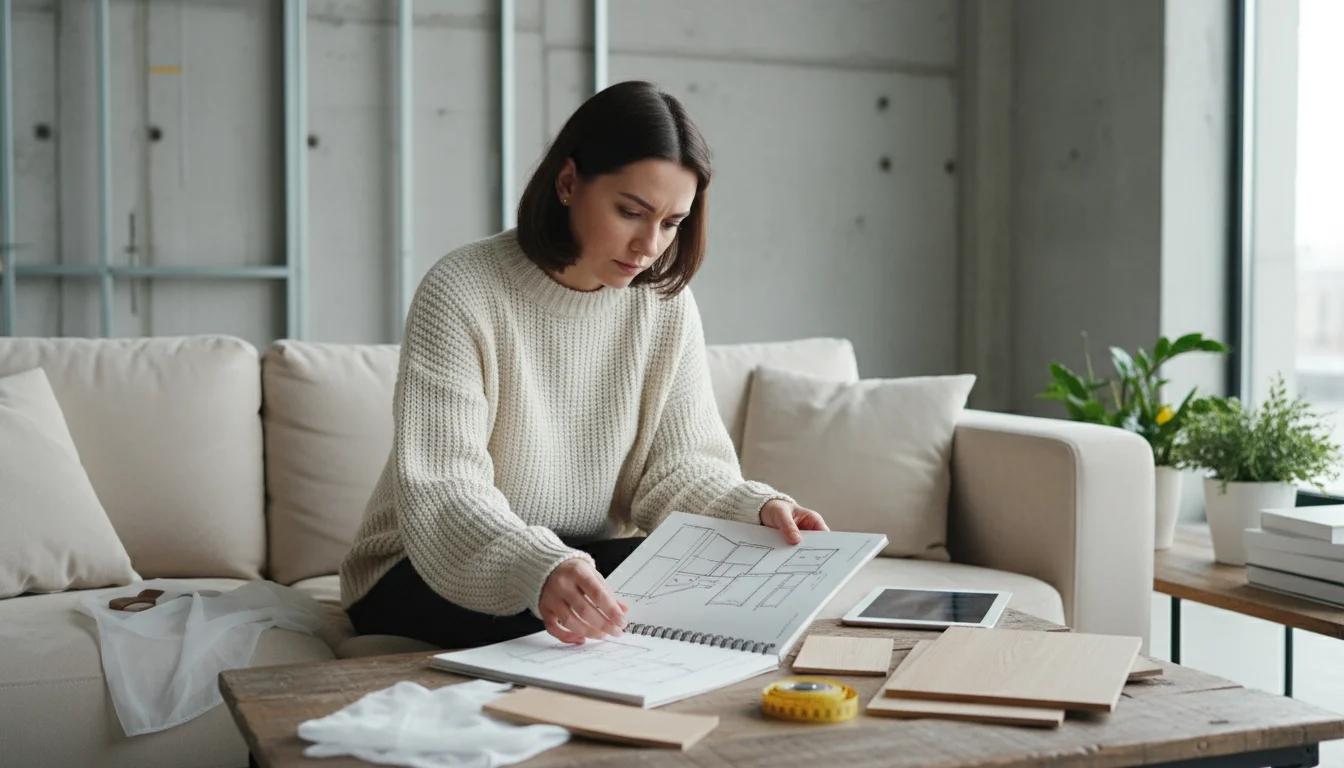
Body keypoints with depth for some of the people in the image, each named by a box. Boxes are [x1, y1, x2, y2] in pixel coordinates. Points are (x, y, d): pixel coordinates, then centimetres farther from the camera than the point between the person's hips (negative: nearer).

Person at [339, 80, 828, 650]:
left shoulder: (666, 303, -1)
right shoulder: (460, 293, -18)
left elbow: (677, 465, -1)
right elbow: (439, 493, -26)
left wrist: (757, 508, -23)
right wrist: (538, 569, -45)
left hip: (583, 559, 5)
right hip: (423, 572, -5)